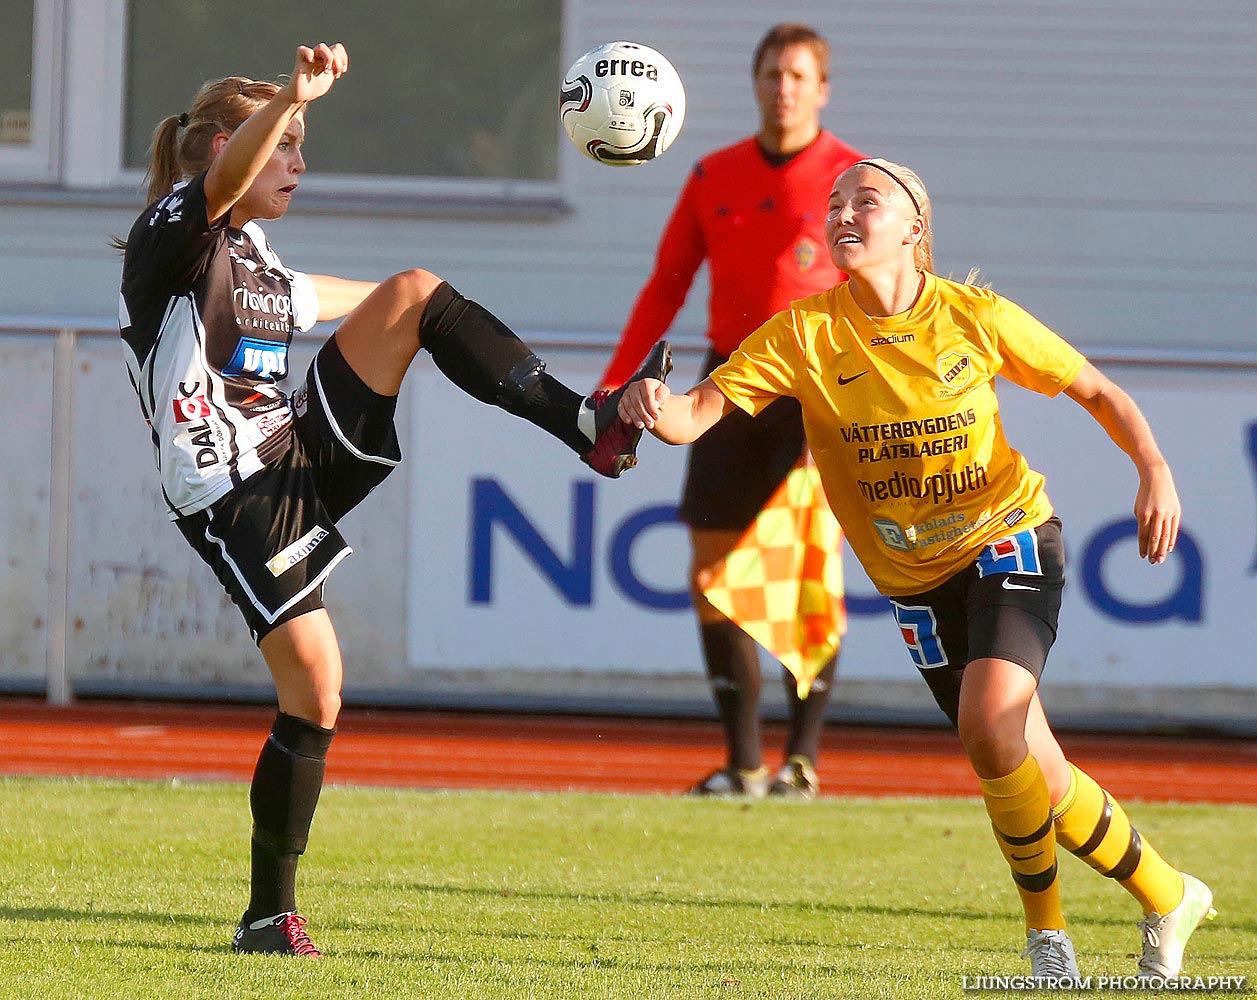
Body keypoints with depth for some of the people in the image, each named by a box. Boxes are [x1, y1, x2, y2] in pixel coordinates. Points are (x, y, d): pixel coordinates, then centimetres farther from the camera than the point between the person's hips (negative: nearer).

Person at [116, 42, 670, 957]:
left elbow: (318, 299, 40)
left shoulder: (253, 258, 17)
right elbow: (224, 177, -32)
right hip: (237, 499, -8)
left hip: (309, 459, 8)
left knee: (415, 292, -5)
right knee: (315, 684, -13)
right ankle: (270, 914, 0)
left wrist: (423, 305, 55)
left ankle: (588, 425, -10)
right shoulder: (171, 236, -9)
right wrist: (292, 100, -52)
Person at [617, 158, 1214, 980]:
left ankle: (1047, 927, -7)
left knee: (990, 721, -27)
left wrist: (1155, 470, -13)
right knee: (1033, 774, 4)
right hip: (916, 575, 3)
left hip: (1009, 535, -3)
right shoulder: (805, 335, -11)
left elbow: (1095, 390, 1)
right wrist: (656, 409, -44)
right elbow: (701, 411, -21)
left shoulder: (976, 318, -12)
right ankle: (1169, 898, 26)